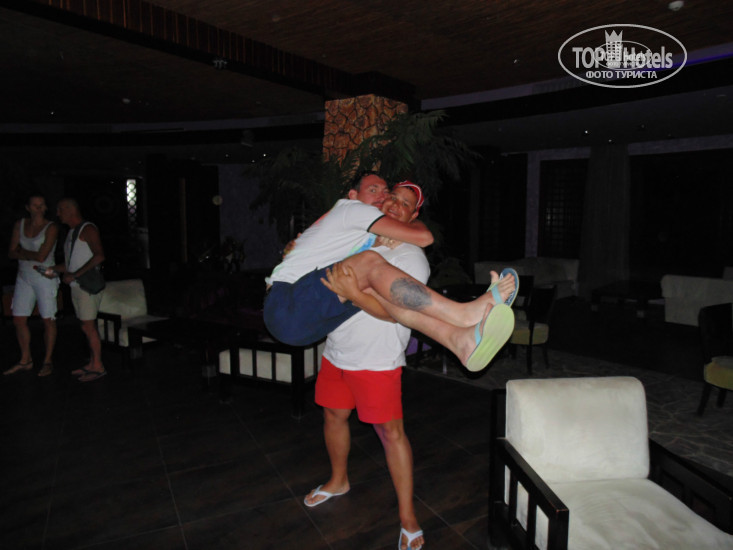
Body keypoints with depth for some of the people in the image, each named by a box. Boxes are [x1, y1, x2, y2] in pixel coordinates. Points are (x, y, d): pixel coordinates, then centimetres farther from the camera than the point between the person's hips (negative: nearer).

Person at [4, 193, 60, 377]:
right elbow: (11, 254, 3)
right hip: (24, 277, 5)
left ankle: (48, 361, 14)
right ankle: (25, 360, 23)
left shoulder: (51, 228, -9)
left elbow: (41, 256, -16)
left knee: (48, 320, 0)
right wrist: (31, 255, -12)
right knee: (18, 319, 8)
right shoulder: (19, 225, 7)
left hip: (45, 278, -5)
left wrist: (21, 252, -3)